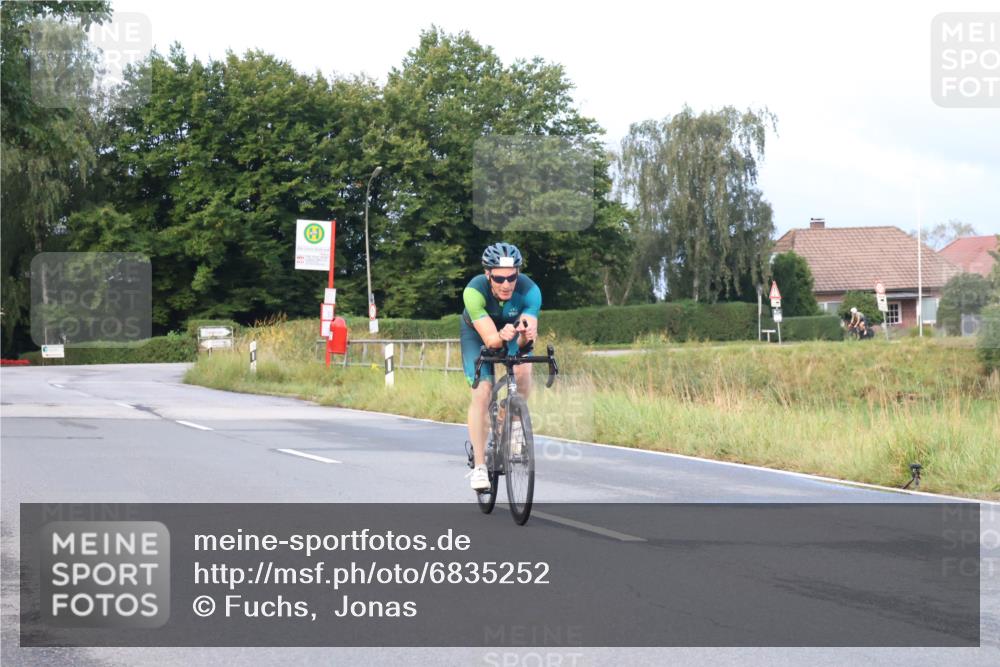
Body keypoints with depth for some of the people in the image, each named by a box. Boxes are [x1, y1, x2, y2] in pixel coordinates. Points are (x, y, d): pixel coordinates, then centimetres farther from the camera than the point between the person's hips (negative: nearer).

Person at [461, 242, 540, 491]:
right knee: (482, 392, -17)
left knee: (523, 370, -27)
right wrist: (501, 336, -63)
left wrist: (526, 335, -63)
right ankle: (479, 465, -9)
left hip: (512, 330, 2)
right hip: (477, 333, -2)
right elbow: (490, 340, -42)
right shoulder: (474, 291, -38)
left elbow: (527, 337, -41)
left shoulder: (529, 290, -34)